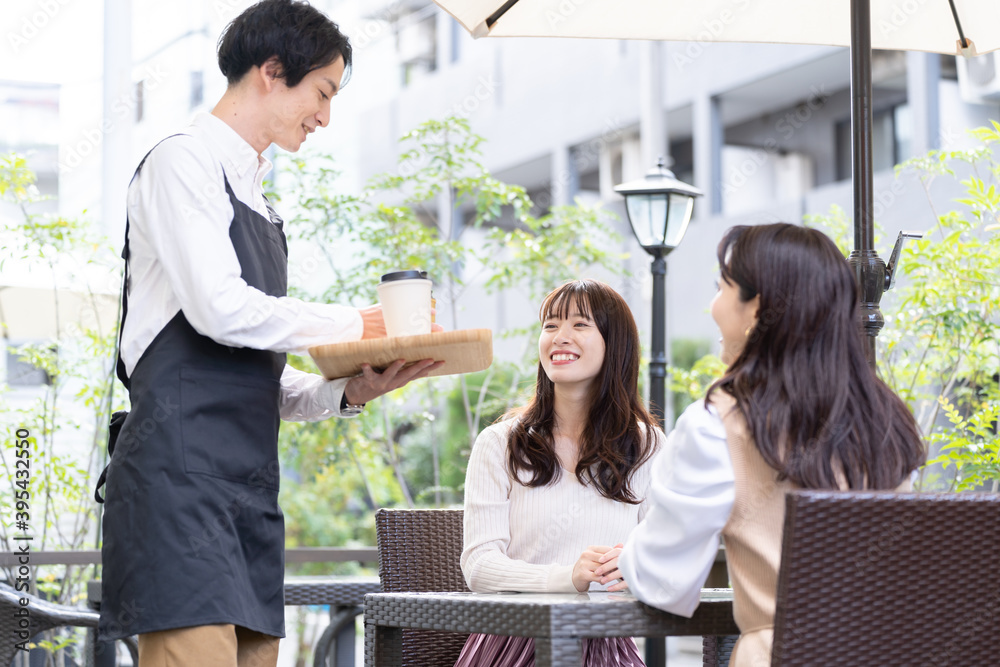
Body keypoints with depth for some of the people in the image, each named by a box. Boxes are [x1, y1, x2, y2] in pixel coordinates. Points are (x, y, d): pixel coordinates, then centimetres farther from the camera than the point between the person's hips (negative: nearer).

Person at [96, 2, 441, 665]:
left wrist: (350, 391, 4)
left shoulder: (255, 199, 24)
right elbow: (221, 310, -15)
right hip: (181, 474, -8)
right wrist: (354, 325, -3)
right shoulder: (185, 162, -1)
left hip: (248, 483, 9)